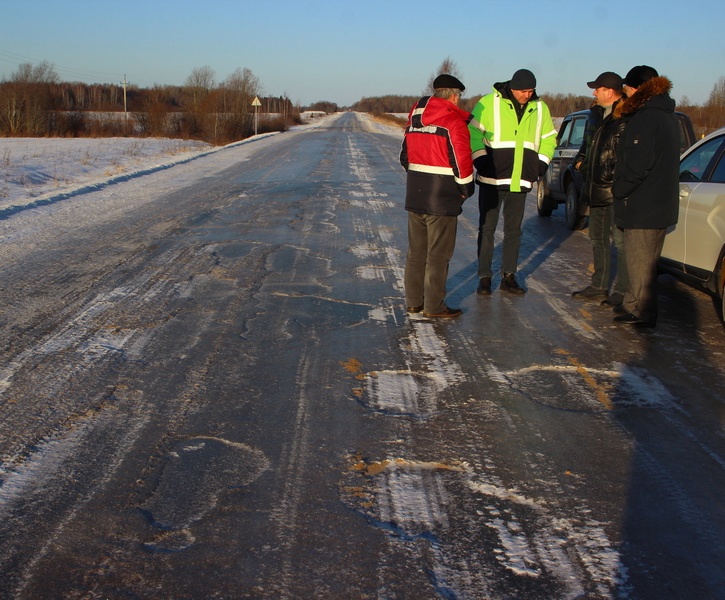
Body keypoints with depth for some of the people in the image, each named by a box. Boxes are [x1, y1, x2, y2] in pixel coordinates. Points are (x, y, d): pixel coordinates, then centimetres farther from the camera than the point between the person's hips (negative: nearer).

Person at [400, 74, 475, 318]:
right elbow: (462, 160, -16)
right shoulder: (453, 121, -13)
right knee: (438, 254, 1)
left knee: (416, 251, 15)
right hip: (442, 200, -7)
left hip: (414, 197, 7)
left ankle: (414, 300, 23)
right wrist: (466, 189, -2)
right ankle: (433, 306, 7)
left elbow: (405, 156, 15)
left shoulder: (414, 119, 10)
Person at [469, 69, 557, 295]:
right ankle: (484, 277, 9)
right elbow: (473, 132, -4)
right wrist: (480, 159, -13)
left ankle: (508, 276, 19)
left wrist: (541, 163, 5)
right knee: (487, 229, 1)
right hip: (492, 179, -4)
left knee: (513, 230, 9)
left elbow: (549, 138, 18)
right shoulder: (490, 103, -6)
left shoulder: (540, 108, 8)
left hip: (520, 181, 4)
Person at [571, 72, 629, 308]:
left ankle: (622, 291, 2)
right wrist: (581, 159, 13)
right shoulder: (601, 116, 16)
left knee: (620, 241, -5)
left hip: (615, 191, -10)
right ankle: (599, 286, 27)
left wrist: (613, 176, -22)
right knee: (598, 239, 17)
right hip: (597, 190, 10)